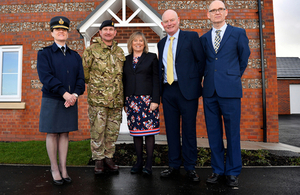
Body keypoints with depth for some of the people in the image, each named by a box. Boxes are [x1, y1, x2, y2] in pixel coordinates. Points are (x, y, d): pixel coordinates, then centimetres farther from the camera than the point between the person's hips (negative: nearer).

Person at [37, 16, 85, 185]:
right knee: (52, 134, 4)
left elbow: (81, 78, 4)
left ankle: (63, 168, 17)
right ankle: (54, 168, 17)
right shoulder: (44, 53, 3)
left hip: (71, 100, 3)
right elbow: (46, 76, -12)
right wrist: (65, 94, -21)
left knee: (65, 133, 8)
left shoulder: (75, 56, 13)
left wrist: (75, 95, -14)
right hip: (51, 100, -2)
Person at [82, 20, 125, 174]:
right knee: (97, 130, 1)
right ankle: (98, 160, 16)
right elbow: (83, 71, 4)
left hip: (116, 99, 4)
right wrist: (93, 83, 10)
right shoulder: (91, 50, 0)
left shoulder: (119, 51, 13)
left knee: (113, 131, 9)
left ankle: (109, 157, 24)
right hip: (97, 98, -4)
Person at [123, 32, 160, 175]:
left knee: (149, 131, -2)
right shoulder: (126, 60, 15)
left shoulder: (151, 57, 7)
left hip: (147, 99, -3)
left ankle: (149, 164, 8)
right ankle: (139, 162, 18)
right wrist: (124, 102, 8)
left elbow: (156, 80, -1)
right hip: (131, 100, 3)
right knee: (135, 132, 6)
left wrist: (155, 100, -10)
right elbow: (124, 81, 14)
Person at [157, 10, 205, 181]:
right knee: (171, 129, 8)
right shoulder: (161, 43, 17)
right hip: (168, 91, 5)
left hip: (186, 90, -4)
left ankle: (190, 167, 15)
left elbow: (201, 60, 2)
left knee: (189, 129, 2)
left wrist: (195, 82, -1)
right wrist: (161, 86, 6)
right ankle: (174, 166, 20)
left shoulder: (191, 37, 3)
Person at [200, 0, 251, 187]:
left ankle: (233, 172, 17)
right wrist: (209, 77, 13)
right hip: (210, 90, 3)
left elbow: (244, 58, 15)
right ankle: (218, 170, 20)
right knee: (213, 133, 7)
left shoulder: (238, 33, 6)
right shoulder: (204, 38, 14)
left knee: (233, 132, 2)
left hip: (230, 90, -3)